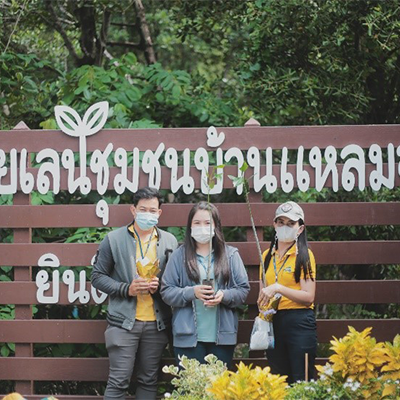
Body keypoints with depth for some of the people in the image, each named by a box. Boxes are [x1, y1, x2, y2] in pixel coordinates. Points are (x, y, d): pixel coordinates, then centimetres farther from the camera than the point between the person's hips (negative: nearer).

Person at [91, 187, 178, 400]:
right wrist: (127, 289, -12)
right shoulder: (114, 239, 1)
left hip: (156, 324, 3)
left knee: (149, 382, 8)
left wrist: (160, 286, -8)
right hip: (124, 322, -3)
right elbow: (98, 277, 2)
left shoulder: (169, 241, 9)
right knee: (118, 382, -5)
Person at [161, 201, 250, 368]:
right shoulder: (179, 256, 5)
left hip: (222, 335, 1)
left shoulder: (230, 254, 8)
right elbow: (166, 292, 1)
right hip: (188, 337, -1)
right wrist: (192, 293, -15)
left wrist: (224, 296, -13)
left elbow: (243, 289, 6)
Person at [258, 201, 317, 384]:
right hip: (273, 323, 6)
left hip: (299, 323, -6)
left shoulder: (304, 255, -4)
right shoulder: (267, 256, 12)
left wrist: (278, 288, -21)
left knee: (301, 382, -7)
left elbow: (308, 298, -12)